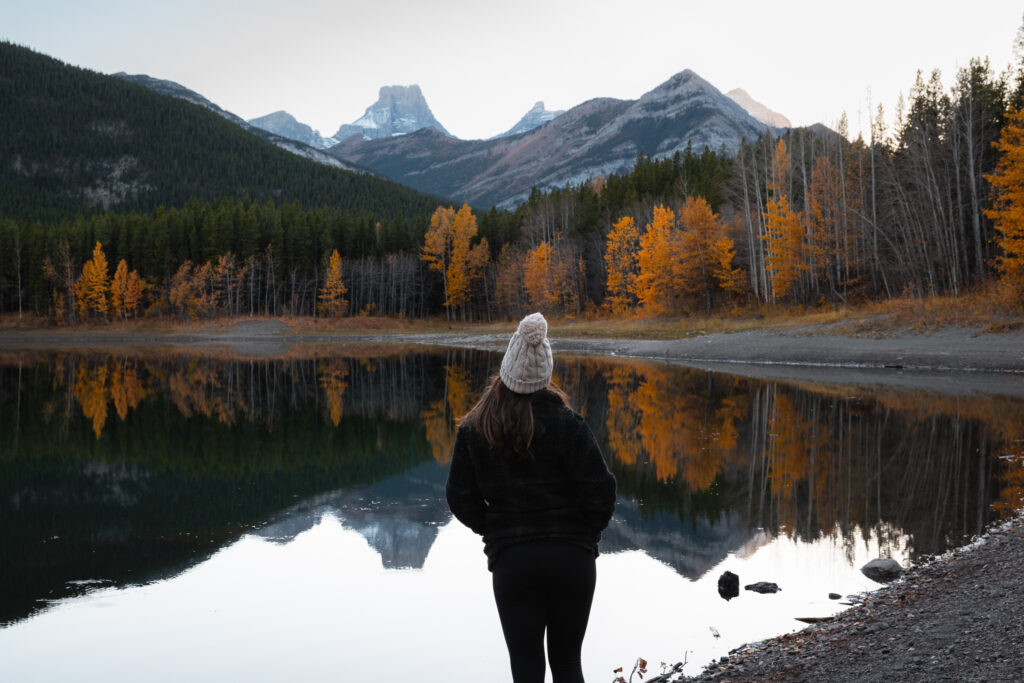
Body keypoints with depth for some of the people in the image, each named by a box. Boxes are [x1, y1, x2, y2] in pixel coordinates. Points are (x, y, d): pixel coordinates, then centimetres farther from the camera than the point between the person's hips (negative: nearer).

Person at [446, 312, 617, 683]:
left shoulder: (474, 431, -2)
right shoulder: (568, 425, -9)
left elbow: (461, 498, 0)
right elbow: (600, 491, -11)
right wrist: (587, 532, 8)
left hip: (510, 560, 0)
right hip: (572, 556, 0)